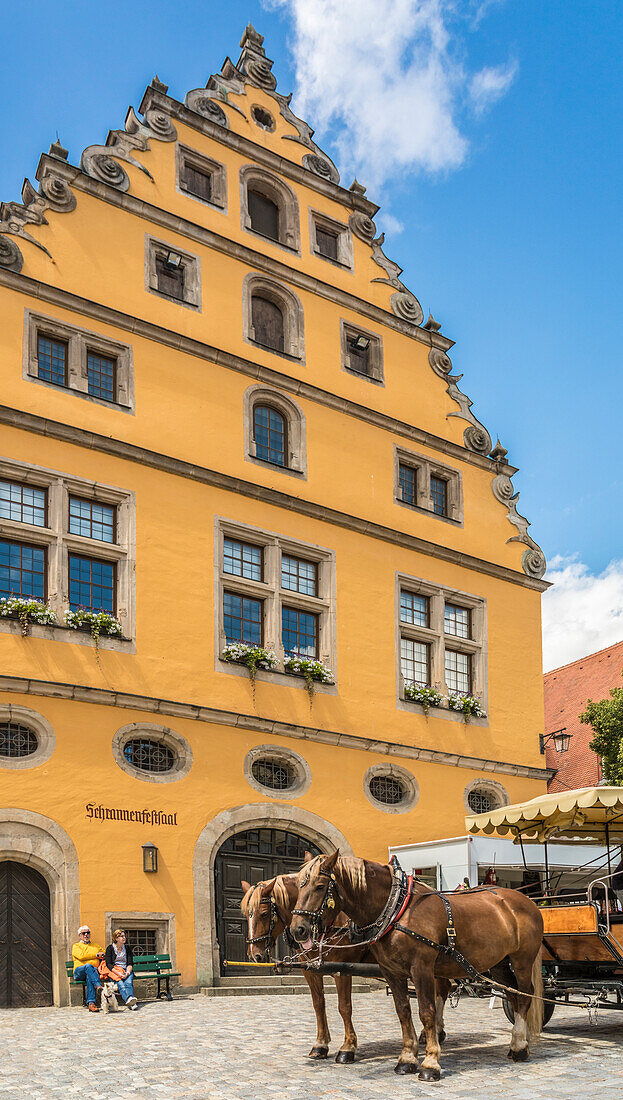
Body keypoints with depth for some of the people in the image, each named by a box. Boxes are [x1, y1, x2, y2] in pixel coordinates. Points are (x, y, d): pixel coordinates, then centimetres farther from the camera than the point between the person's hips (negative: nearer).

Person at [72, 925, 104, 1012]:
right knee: (88, 966, -38)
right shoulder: (76, 946, 18)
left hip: (94, 970, 2)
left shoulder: (96, 946, 31)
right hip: (79, 971, -1)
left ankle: (91, 1003, -49)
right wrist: (96, 955, 1)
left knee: (89, 977, -37)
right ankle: (99, 987, -56)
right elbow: (81, 956, -2)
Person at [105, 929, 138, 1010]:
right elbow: (108, 964, -6)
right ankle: (129, 999, -61)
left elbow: (130, 963, 8)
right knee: (120, 984, -35)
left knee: (128, 983, -32)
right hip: (114, 971, -2)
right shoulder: (110, 948, 5)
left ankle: (130, 1002, -56)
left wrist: (128, 971, -15)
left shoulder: (127, 947, 14)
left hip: (126, 970, 2)